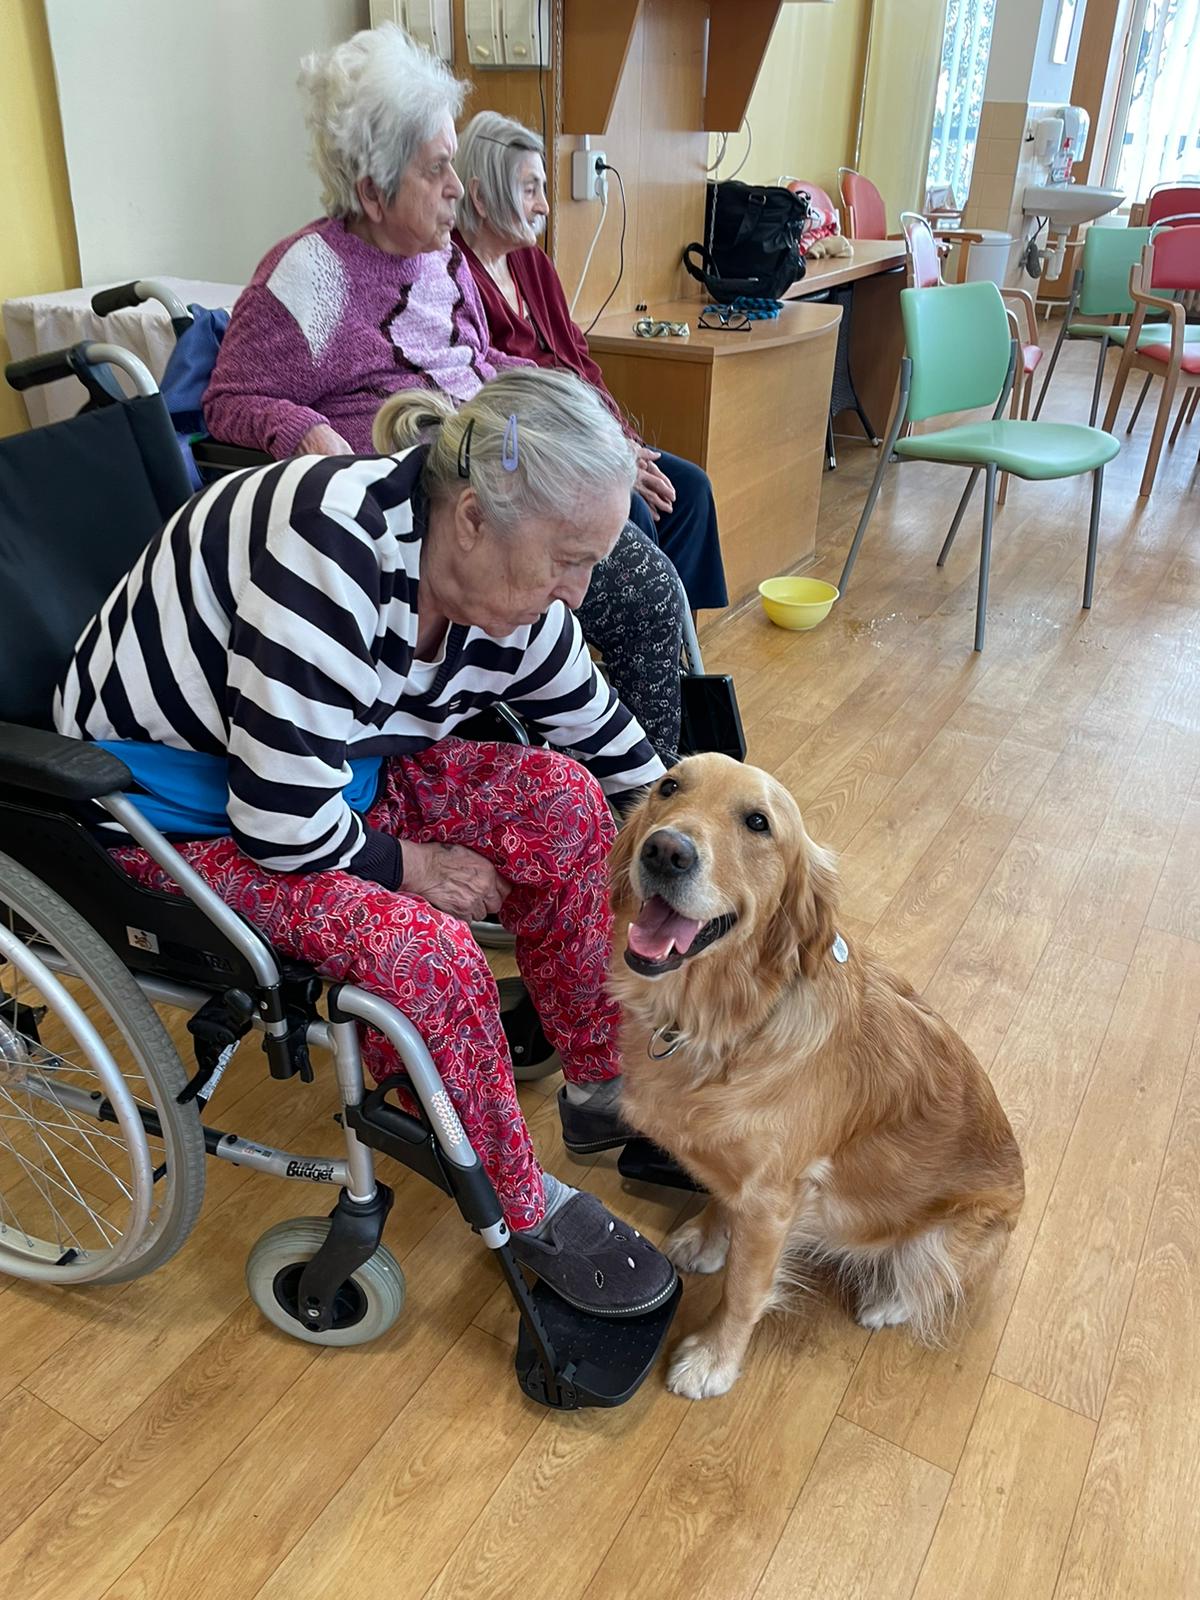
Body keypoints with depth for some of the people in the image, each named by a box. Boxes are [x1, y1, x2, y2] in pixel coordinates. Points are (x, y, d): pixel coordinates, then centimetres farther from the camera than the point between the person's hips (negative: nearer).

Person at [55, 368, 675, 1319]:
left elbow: (610, 746, 3)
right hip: (169, 805, -7)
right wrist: (407, 864, -16)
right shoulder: (332, 546, -35)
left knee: (563, 804, -7)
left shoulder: (508, 588, -10)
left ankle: (603, 1090, 9)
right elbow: (285, 819, -33)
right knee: (426, 950, -27)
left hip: (330, 772, 7)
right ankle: (526, 1212, -1)